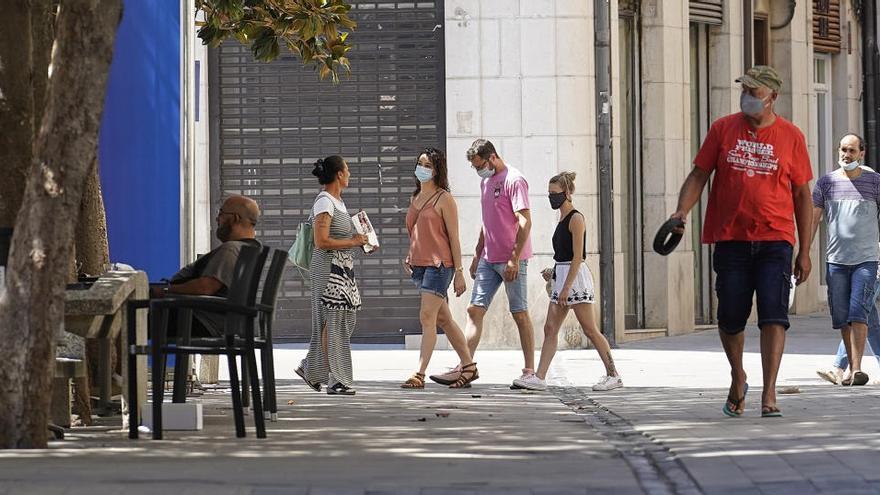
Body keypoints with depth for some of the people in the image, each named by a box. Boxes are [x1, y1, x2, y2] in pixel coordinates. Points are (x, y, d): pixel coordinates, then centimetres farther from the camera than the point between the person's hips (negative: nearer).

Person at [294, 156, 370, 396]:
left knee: (346, 321, 11)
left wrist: (360, 240, 10)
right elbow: (321, 242, -20)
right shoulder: (324, 202, -14)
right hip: (328, 269, -10)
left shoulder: (337, 201, 16)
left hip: (343, 268, 10)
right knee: (333, 322, -6)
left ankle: (310, 368, 20)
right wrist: (353, 242, -16)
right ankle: (336, 380, -2)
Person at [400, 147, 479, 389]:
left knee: (427, 317, -15)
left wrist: (459, 272, -10)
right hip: (420, 265, 8)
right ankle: (469, 367, 22)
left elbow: (454, 238, -8)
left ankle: (419, 375, -19)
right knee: (443, 319, 12)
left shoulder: (444, 199, -6)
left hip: (439, 264, -8)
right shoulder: (415, 199, 16)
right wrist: (409, 256, 13)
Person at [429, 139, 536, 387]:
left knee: (520, 313, -2)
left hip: (512, 260, -8)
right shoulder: (485, 182, 16)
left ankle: (529, 371, 5)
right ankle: (463, 367, -2)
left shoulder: (514, 180, -12)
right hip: (489, 259, 8)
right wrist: (477, 255, 21)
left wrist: (514, 259, -22)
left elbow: (525, 222, -17)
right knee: (475, 310, 1)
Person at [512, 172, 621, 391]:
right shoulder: (562, 219, 15)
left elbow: (577, 257, -17)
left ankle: (613, 375, 2)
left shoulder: (576, 219, -12)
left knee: (590, 330, -5)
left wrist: (566, 288, -20)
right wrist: (552, 272, 11)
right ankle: (539, 377, 1)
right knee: (550, 329, 3)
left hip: (576, 277, -9)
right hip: (562, 277, 9)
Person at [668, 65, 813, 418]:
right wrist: (682, 210, -11)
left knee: (773, 315, -12)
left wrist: (805, 250, 6)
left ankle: (769, 395, -13)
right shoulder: (723, 129, 6)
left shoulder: (791, 137, 3)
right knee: (731, 317, 4)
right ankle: (737, 380, 30)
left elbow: (802, 195, 8)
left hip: (775, 240, -1)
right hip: (730, 239, 1)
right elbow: (699, 175, 8)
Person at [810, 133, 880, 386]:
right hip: (836, 259, 2)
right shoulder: (827, 182, 8)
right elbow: (814, 218, 9)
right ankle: (850, 368, 14)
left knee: (859, 313, -15)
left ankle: (857, 368, -16)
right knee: (842, 317, 4)